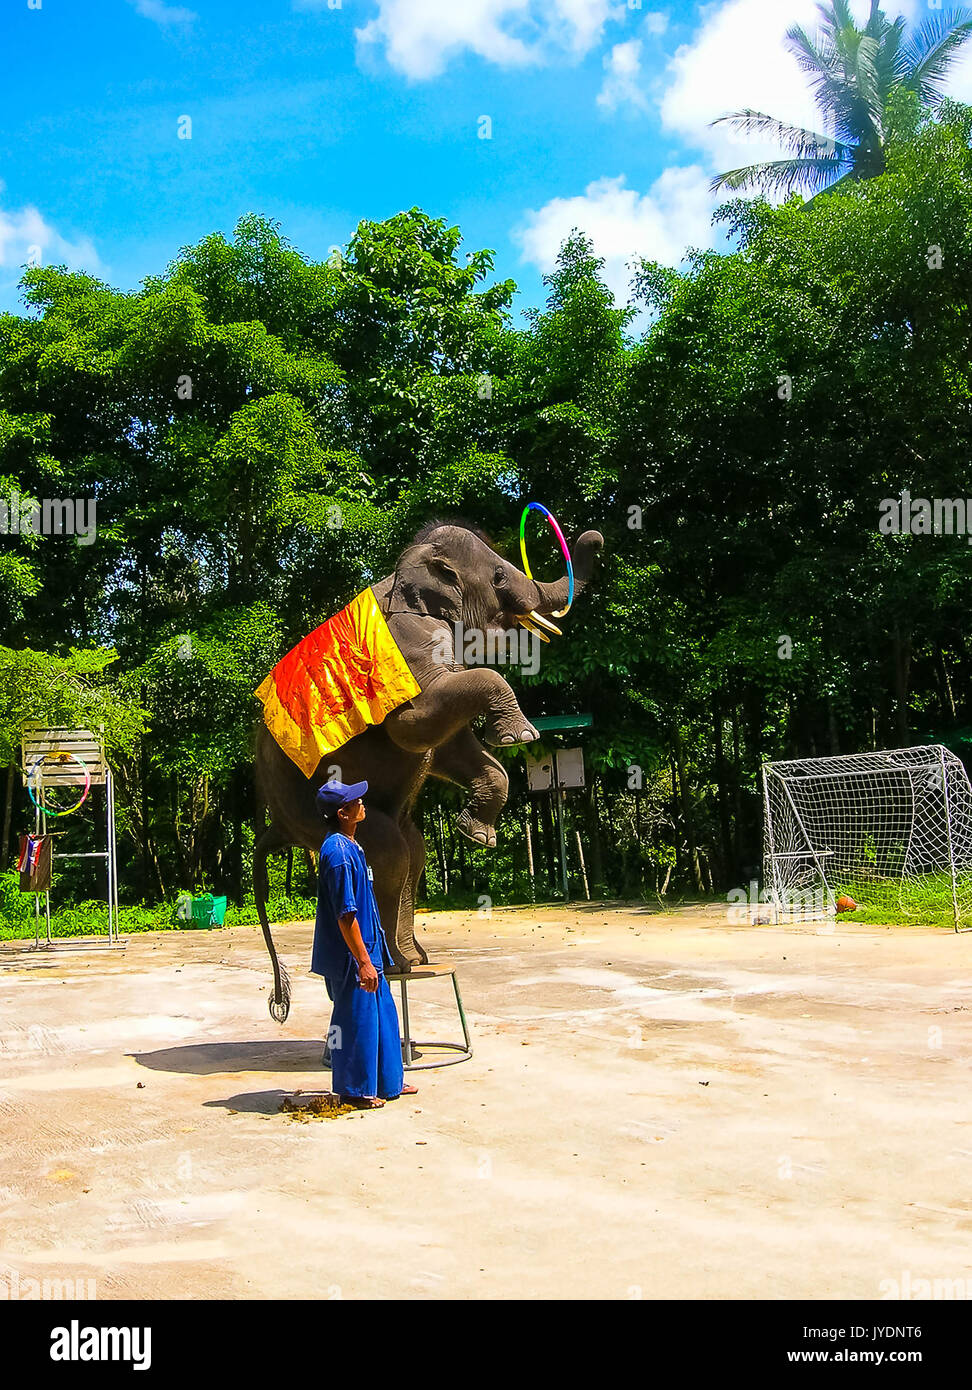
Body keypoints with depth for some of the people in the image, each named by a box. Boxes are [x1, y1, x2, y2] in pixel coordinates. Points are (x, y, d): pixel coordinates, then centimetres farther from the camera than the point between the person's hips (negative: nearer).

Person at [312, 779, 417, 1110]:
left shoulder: (350, 847, 10)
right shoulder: (338, 852, -22)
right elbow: (345, 915, -24)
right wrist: (363, 962, -21)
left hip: (365, 951, 10)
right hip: (351, 958, -10)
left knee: (382, 1014, 17)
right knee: (355, 1020, 3)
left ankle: (388, 1082, 30)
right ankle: (354, 1091, 18)